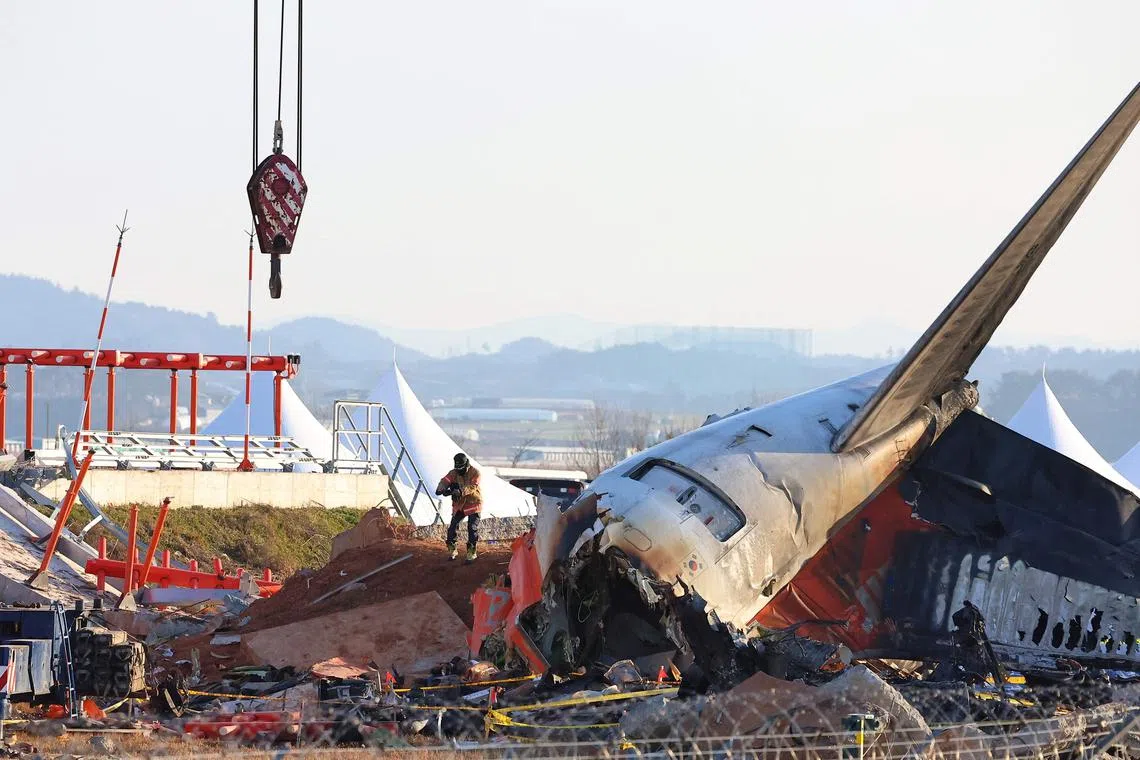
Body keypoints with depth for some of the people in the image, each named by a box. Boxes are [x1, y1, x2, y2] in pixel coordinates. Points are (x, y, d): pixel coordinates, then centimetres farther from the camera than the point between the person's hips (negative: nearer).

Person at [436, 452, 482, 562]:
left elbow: (472, 487, -29)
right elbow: (445, 481, -19)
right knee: (453, 526, -1)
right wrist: (440, 489, -42)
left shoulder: (474, 473, -14)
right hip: (459, 504, 4)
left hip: (473, 503, -4)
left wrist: (461, 491, -46)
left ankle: (471, 552, 0)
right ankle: (452, 549, 15)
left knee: (472, 528, -9)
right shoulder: (454, 473, -3)